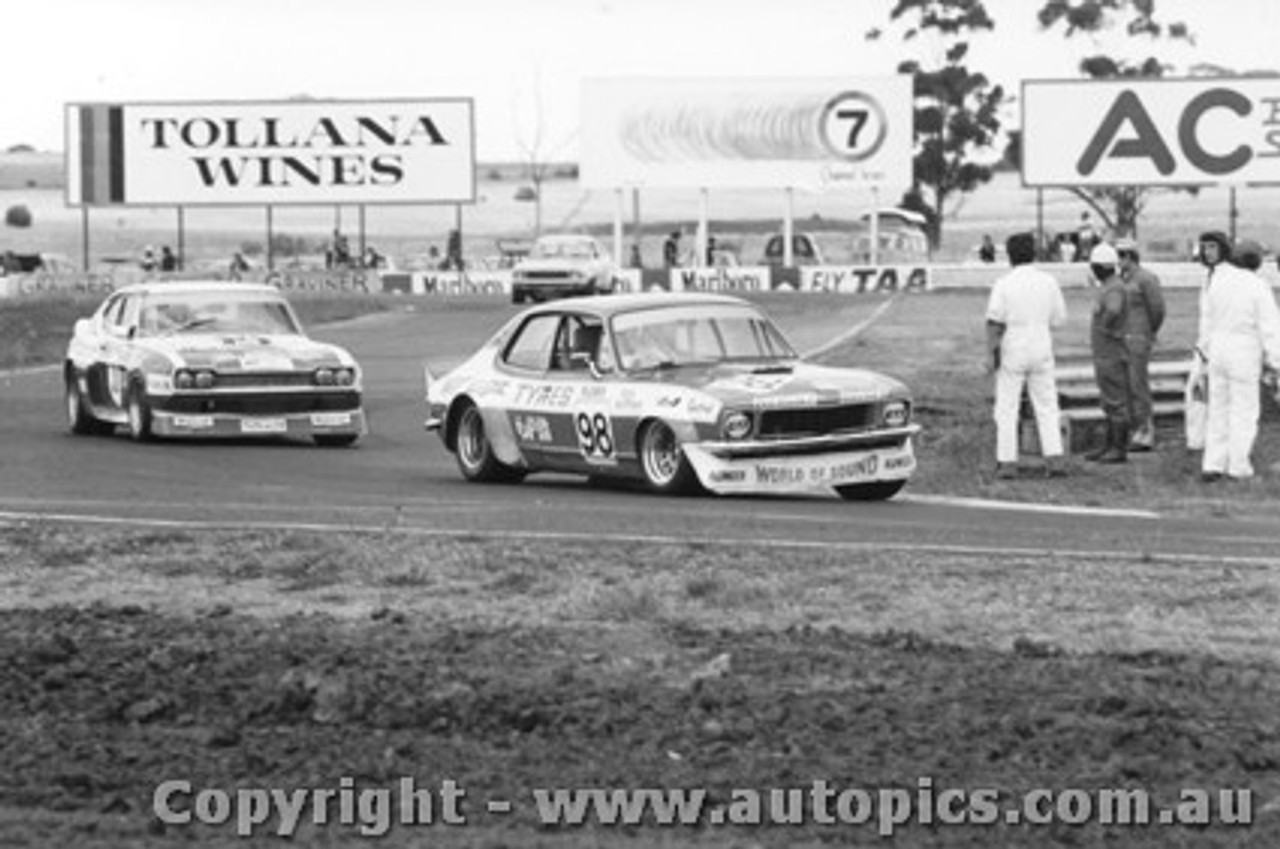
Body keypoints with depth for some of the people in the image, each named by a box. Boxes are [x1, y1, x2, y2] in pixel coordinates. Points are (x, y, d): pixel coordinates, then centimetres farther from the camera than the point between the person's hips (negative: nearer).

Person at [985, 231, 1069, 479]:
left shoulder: (1003, 284, -9)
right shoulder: (1048, 282, 0)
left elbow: (994, 322, -14)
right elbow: (1058, 319, 5)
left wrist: (992, 352, -10)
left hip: (1012, 350, -2)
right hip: (1041, 350, 2)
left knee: (1006, 410, 4)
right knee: (1046, 407, 8)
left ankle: (1007, 462, 0)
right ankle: (1055, 458, -1)